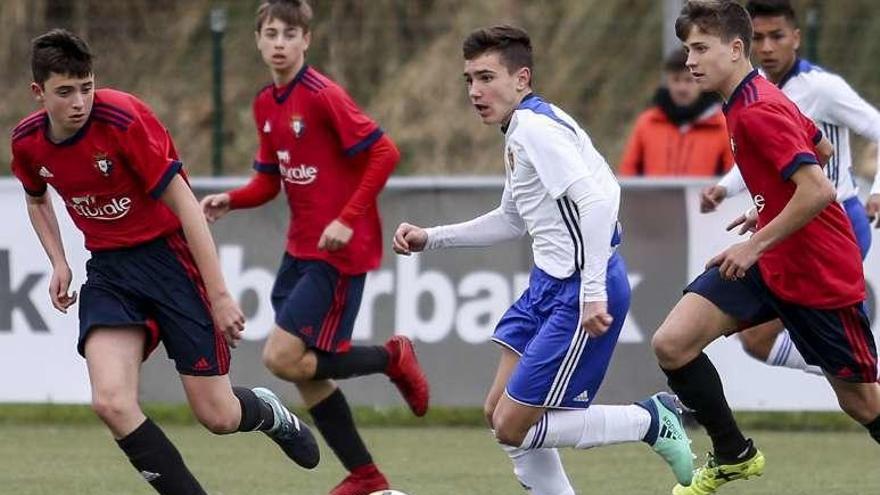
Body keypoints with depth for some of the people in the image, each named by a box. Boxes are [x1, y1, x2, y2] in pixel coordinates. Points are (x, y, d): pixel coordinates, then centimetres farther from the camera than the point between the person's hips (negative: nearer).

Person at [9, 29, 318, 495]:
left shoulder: (123, 119, -21)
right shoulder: (27, 142, -4)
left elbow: (183, 203, -18)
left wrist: (219, 294, -19)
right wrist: (58, 263, 6)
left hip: (168, 254, -4)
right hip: (108, 270, 4)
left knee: (218, 416, -2)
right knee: (111, 402, -22)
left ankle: (270, 413, 36)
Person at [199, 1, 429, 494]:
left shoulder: (323, 96, -16)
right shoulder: (265, 104, 9)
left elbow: (384, 153, -18)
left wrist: (348, 220, -22)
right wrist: (229, 201, -2)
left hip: (338, 251, -8)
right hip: (300, 250, 8)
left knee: (283, 357, -15)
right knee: (305, 371, 8)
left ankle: (392, 358, 6)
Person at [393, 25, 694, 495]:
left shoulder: (536, 127, -17)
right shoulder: (519, 132, 15)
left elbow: (598, 199, -28)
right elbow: (513, 220, 29)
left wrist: (594, 293, -31)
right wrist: (431, 239, 25)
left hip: (579, 295, -10)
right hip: (549, 284, 10)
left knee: (512, 428, -6)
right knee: (498, 414, 11)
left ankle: (651, 422, 4)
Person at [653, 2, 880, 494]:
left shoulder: (757, 111, -22)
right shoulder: (751, 99, 7)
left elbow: (819, 191, -30)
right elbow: (822, 148, 21)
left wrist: (758, 244, -23)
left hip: (820, 272, -9)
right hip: (768, 263, 9)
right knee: (672, 343, -8)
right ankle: (733, 455, 8)